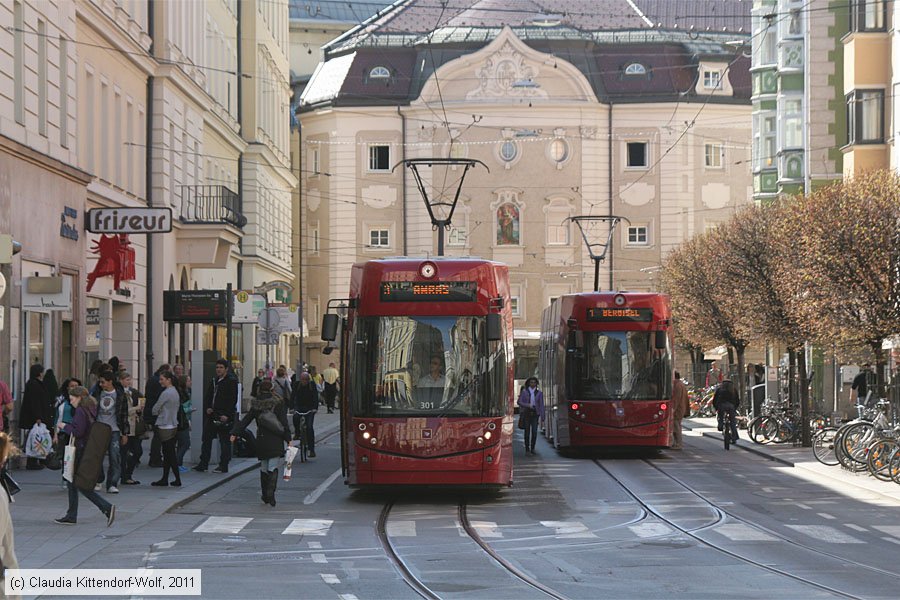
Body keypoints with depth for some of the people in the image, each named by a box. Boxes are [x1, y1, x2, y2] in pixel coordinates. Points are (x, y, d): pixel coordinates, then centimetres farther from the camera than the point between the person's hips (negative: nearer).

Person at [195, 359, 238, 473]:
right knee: (207, 438, 9)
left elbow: (233, 400, -14)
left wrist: (227, 415, -19)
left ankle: (223, 466, 4)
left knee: (224, 441, -1)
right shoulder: (215, 380, 14)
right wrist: (207, 408, 1)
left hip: (224, 417, -8)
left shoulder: (231, 381, -8)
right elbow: (207, 396, 19)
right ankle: (203, 463, 15)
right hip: (212, 415, 8)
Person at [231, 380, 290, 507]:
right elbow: (284, 422, -6)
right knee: (273, 468, -1)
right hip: (275, 441, -3)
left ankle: (265, 496, 20)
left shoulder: (256, 405, 3)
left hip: (261, 440, 3)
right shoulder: (278, 402, -5)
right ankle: (270, 492, -19)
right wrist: (288, 438, -3)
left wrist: (235, 433, 10)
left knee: (263, 468, 15)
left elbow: (246, 420, 4)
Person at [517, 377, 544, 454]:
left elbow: (541, 405, 3)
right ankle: (527, 447, 15)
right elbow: (519, 402, -2)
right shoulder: (524, 391, 1)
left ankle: (532, 448, 1)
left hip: (535, 413, 0)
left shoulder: (539, 393, 3)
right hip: (526, 413, 0)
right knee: (527, 431, 1)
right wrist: (528, 405, -18)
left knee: (534, 431, -9)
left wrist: (542, 416, -2)